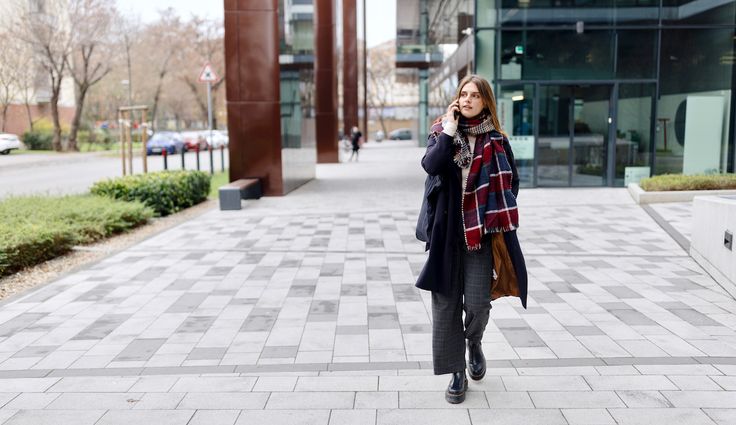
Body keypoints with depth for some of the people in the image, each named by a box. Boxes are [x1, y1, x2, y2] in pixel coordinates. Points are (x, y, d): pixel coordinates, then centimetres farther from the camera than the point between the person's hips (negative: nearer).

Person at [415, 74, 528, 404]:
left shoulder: (495, 139, 5)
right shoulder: (441, 131, 4)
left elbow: (511, 181, 13)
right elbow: (430, 165, -16)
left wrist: (498, 212, 2)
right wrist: (449, 130, -14)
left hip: (481, 231, 0)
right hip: (446, 231, 0)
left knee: (477, 302, -5)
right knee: (446, 302, 2)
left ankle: (474, 343, 31)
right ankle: (457, 373, 16)